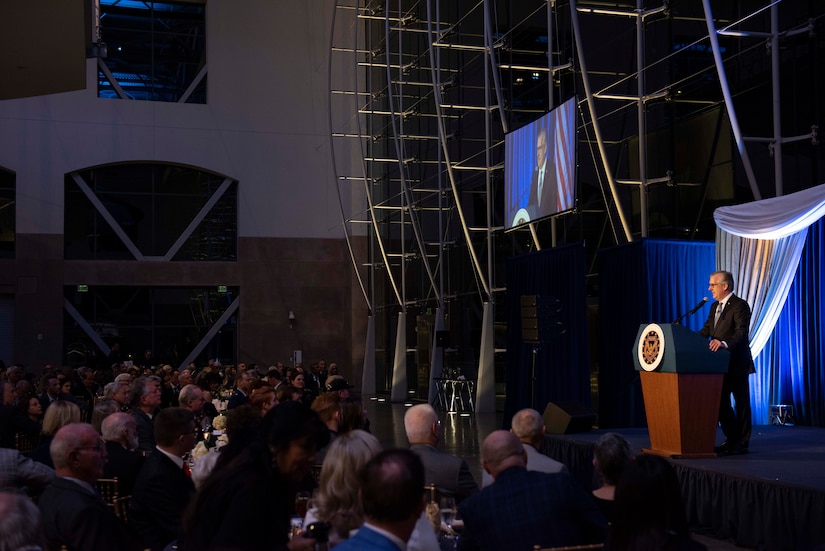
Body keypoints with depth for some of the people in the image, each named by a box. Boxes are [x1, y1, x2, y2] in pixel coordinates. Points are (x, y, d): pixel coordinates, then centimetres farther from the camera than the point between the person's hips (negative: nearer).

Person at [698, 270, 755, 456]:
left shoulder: (740, 305, -13)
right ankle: (731, 439, 24)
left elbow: (742, 333, -24)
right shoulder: (715, 306, 14)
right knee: (721, 403, 13)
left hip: (736, 364, -9)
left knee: (741, 403, 2)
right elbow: (706, 330, 13)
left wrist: (724, 343, -40)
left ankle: (741, 443, 8)